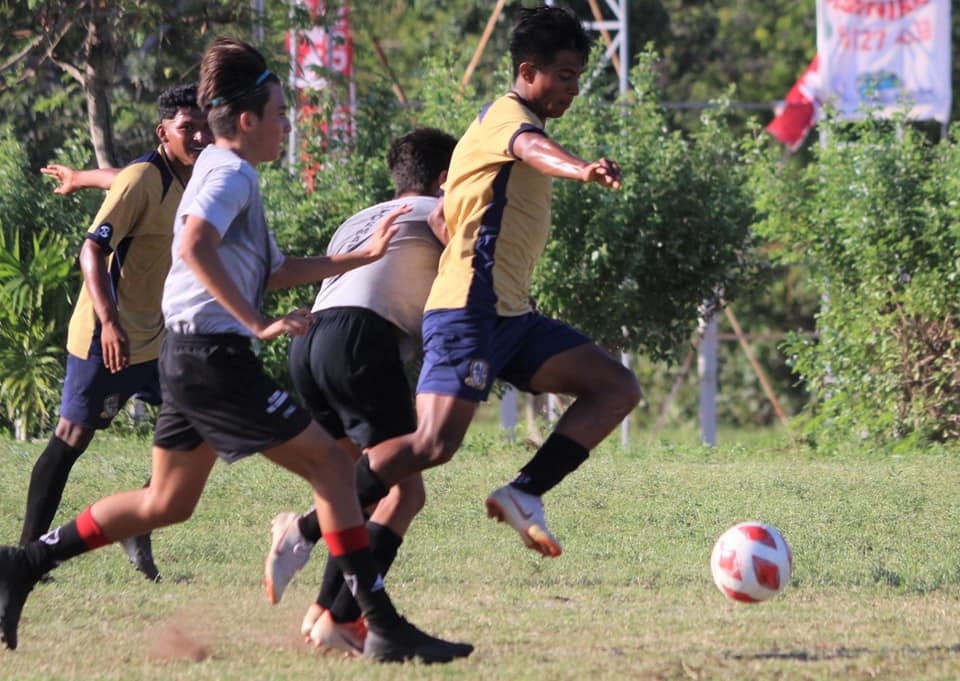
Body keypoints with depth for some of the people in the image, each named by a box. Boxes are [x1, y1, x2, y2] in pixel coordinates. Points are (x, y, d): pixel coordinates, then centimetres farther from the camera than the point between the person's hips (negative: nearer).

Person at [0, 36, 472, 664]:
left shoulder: (231, 175, 21)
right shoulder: (231, 173, -11)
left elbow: (273, 271, 29)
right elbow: (196, 246, -29)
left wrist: (364, 256, 27)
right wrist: (257, 323, -27)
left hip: (189, 356, 10)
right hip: (215, 356, -10)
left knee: (167, 504, 17)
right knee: (333, 465, -8)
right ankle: (384, 629, -10)